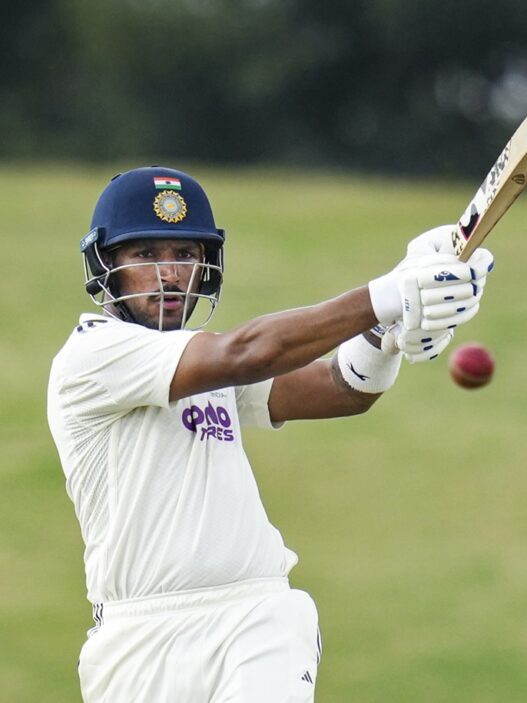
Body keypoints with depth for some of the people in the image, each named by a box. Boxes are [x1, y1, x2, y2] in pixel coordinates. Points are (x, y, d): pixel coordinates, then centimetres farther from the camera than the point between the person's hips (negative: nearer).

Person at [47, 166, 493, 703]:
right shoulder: (92, 354, -3)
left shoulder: (213, 367, 18)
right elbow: (242, 354, -16)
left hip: (259, 620, 4)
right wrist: (384, 297, -22)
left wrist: (390, 328, -19)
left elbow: (343, 388, 3)